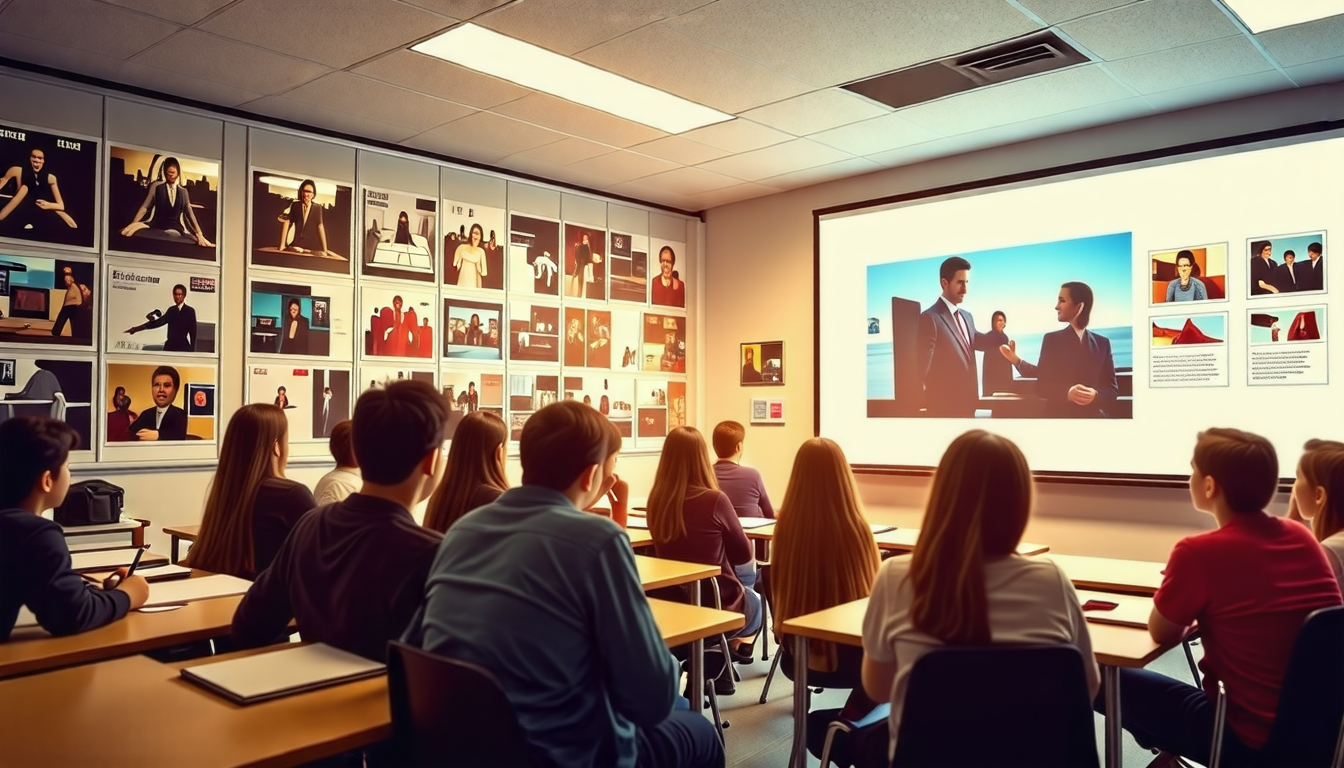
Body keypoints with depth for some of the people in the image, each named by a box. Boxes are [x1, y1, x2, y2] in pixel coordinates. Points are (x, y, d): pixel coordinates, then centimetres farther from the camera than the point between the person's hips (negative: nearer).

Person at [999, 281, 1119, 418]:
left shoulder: (1102, 343, 3)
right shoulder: (1051, 339, 0)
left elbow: (1113, 389, 0)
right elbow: (1041, 386, -4)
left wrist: (1096, 395, -19)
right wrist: (1066, 392, -20)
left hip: (1093, 416, 1)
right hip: (1058, 416, -1)